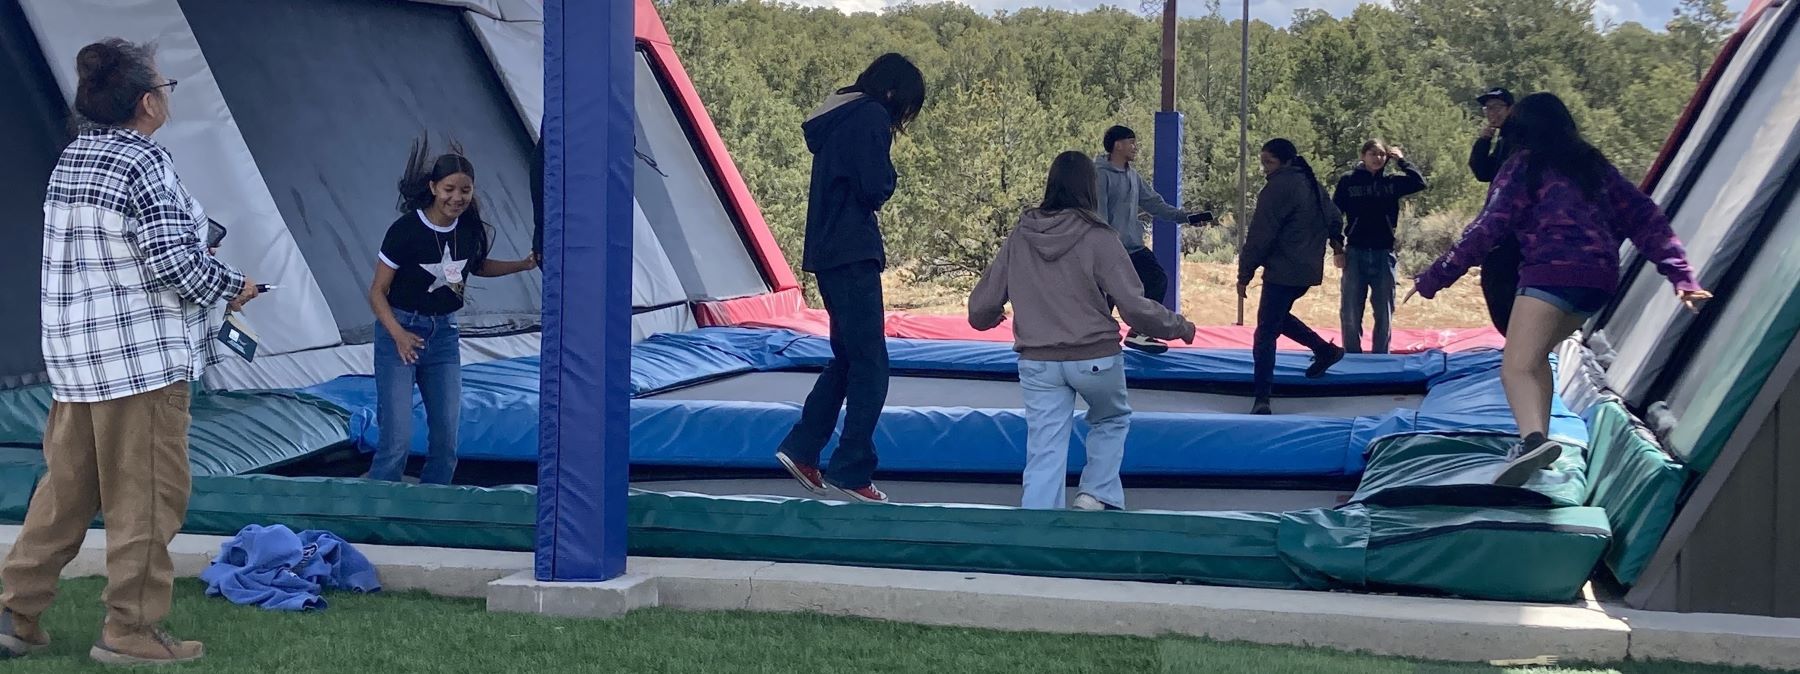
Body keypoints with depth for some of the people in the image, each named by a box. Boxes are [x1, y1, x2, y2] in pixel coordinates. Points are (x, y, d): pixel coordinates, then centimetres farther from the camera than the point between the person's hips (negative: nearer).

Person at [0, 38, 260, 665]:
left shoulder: (72, 160, 13)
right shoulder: (144, 162, -14)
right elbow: (173, 263, -19)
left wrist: (199, 265, 19)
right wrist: (231, 285, -1)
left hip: (74, 355, 9)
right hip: (141, 356, -8)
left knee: (67, 488, 15)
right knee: (146, 497, 0)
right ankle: (130, 631, 5)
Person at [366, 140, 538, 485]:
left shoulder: (469, 228, -2)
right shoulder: (406, 230, -18)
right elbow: (377, 291, -12)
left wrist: (523, 265, 7)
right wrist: (398, 334, -26)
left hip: (444, 335, 5)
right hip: (400, 331, -5)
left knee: (446, 442, 4)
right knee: (398, 440, -14)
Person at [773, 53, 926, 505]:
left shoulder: (836, 118, 18)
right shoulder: (870, 118, -11)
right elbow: (876, 189, -17)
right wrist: (888, 176, 2)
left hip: (826, 253, 9)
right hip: (852, 255, -9)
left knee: (848, 357, 18)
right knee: (870, 364, -4)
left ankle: (801, 449, 17)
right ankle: (851, 471, -3)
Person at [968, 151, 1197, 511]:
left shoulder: (1018, 238, -1)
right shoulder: (1098, 239, -13)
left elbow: (981, 310, 5)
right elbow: (1136, 307, -14)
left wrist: (990, 318, 29)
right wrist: (1180, 327, 3)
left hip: (1037, 363, 3)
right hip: (1095, 359, -2)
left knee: (1044, 453, 6)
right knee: (1112, 419, 25)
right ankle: (1098, 494, 13)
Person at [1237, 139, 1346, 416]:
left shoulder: (1278, 188, -15)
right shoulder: (1311, 185, 12)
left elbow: (1260, 236, -15)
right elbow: (1334, 218, 22)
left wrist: (1244, 274, -11)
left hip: (1283, 272, -9)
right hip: (1308, 270, 9)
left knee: (1265, 333, -7)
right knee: (1278, 316, 30)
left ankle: (1262, 400, -12)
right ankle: (1325, 350, 29)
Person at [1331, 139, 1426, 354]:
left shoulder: (1392, 182, 6)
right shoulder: (1348, 181, 1)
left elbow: (1420, 183, -9)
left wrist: (1401, 161, -2)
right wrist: (1337, 248, -6)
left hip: (1384, 255, 2)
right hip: (1355, 254, -2)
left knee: (1384, 313, 5)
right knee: (1351, 313, 0)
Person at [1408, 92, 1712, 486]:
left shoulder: (1525, 165, 8)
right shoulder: (1592, 164, 23)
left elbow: (1488, 228, 0)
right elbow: (1644, 217, 14)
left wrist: (1434, 278, 4)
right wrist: (1682, 276, 9)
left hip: (1554, 272, -7)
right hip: (1602, 278, 7)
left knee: (1517, 367, -20)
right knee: (1534, 353, 27)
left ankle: (1533, 439, -49)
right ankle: (1539, 438, 18)